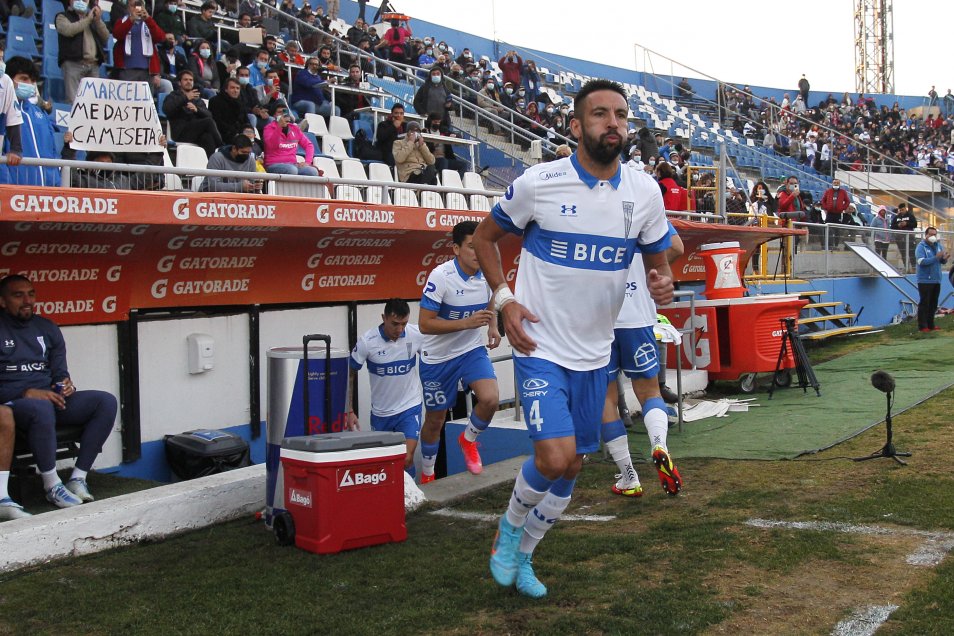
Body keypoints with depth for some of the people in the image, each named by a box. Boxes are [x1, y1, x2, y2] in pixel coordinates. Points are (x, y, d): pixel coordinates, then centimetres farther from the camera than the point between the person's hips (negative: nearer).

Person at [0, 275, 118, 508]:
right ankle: (52, 485, -27)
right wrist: (27, 393, -22)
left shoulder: (47, 328, 15)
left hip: (50, 398, 6)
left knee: (106, 401, -16)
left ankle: (78, 478, -18)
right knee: (42, 408, -41)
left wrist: (66, 385, -9)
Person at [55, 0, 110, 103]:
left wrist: (98, 20, 2)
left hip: (93, 65, 4)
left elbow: (106, 37, 16)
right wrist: (87, 19, -2)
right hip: (73, 63, -4)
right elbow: (68, 30, -9)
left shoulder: (92, 18, 26)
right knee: (74, 100, -17)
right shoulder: (63, 16, 13)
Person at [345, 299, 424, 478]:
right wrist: (349, 411, -8)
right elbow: (350, 375, -6)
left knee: (406, 460, -14)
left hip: (410, 407, -1)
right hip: (380, 411, 1)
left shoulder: (416, 335, -13)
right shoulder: (367, 341, -17)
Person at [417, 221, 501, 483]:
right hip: (438, 357, -3)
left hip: (472, 350, 3)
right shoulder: (441, 276, -23)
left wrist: (493, 327, -3)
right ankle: (426, 476, 34)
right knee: (435, 420, 9)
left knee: (490, 399, -22)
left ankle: (468, 439, 11)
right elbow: (425, 324, -24)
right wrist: (467, 323, -31)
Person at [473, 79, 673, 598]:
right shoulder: (539, 182, -11)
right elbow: (485, 237, 3)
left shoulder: (644, 191, -2)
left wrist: (663, 284, -14)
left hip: (594, 354, 5)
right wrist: (504, 299, -10)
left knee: (572, 464, 13)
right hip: (541, 347, -5)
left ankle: (522, 555, 37)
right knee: (554, 457, -18)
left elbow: (657, 260, 10)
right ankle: (510, 526, 15)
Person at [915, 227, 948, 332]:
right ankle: (922, 326, -3)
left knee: (933, 304, 11)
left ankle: (931, 325, 19)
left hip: (936, 280, 7)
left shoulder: (938, 246, 12)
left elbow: (942, 261, 12)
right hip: (925, 281, -7)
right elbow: (921, 261, -21)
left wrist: (944, 258, -11)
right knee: (924, 303, -5)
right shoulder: (921, 247, -8)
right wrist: (936, 257, -27)